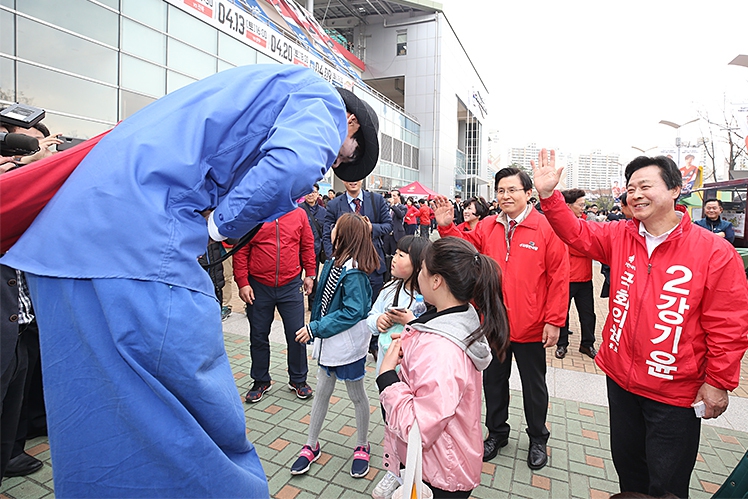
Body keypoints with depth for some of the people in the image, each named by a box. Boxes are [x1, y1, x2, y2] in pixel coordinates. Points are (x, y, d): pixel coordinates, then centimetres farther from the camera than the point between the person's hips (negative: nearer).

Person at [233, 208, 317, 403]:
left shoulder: (298, 213, 2)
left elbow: (308, 246, 8)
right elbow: (241, 251, -4)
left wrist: (310, 274, 6)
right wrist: (242, 283, -7)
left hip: (291, 286, 1)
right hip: (259, 287, 0)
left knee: (296, 333, 7)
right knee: (258, 335, 12)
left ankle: (298, 379, 28)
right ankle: (261, 381, 32)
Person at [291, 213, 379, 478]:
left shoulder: (353, 271, -24)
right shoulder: (335, 262, 2)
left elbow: (353, 312, -24)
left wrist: (315, 328, -20)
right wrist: (316, 328, 8)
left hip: (348, 344, -8)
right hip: (329, 340, 8)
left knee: (357, 395, 13)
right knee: (322, 391, 18)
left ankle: (362, 446, 34)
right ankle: (311, 445, 36)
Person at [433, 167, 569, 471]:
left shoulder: (546, 228, -12)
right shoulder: (487, 226, 1)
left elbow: (559, 276, -13)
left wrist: (554, 321, -14)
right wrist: (446, 227, -14)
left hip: (531, 327, -3)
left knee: (533, 386, 17)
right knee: (494, 381, 20)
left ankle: (537, 439, 42)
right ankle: (497, 432, 43)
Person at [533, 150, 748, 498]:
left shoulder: (715, 253, -14)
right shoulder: (620, 237, -2)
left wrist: (719, 381, -8)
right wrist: (548, 194, -20)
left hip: (675, 390, -4)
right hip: (620, 378, 4)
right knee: (626, 463, 25)